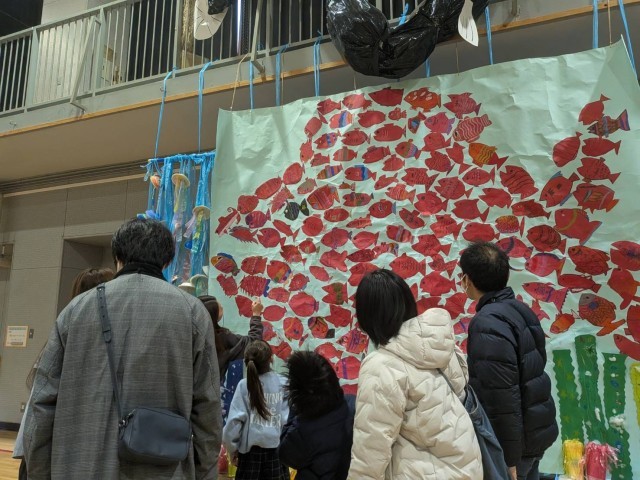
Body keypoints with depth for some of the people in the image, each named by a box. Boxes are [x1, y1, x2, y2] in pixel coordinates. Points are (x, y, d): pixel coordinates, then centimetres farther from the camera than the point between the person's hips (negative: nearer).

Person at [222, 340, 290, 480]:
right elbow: (289, 417, -8)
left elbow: (235, 419, -9)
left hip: (251, 448, 0)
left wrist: (233, 448, 3)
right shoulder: (283, 384, -8)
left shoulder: (244, 385, -9)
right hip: (277, 447, 1)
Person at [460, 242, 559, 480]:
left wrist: (509, 460, -19)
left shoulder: (488, 325, -25)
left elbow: (503, 398, -26)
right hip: (536, 430, 9)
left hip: (512, 441, -8)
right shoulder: (520, 310, 3)